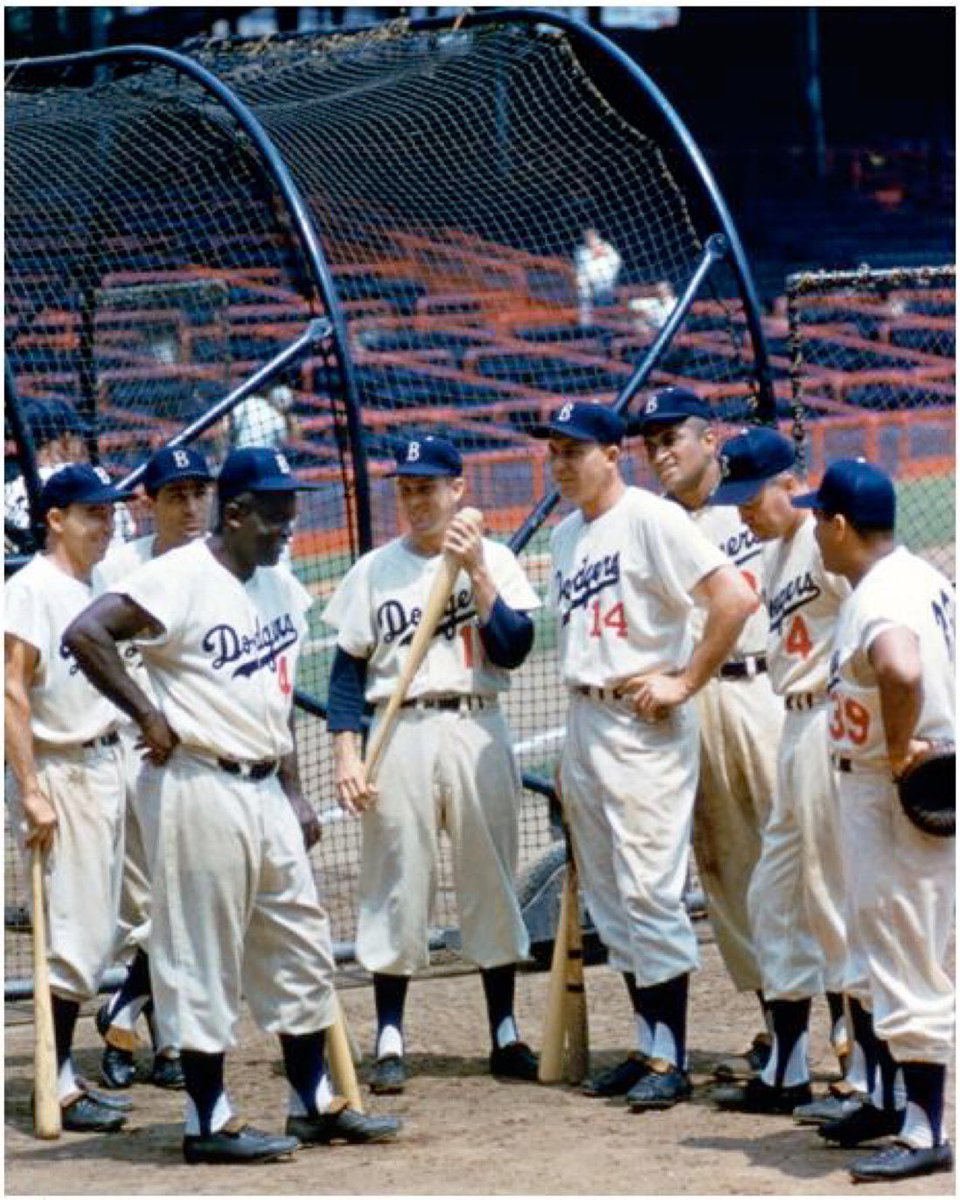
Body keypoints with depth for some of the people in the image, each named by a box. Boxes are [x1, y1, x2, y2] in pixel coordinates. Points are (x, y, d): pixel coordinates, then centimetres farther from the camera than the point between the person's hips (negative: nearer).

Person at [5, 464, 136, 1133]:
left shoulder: (96, 589, 13)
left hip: (106, 766, 9)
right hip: (60, 771, -9)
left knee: (97, 936, 11)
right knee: (73, 935, -9)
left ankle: (64, 1075, 18)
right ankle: (60, 1088, -4)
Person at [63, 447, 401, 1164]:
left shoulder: (282, 589, 12)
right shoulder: (180, 578, -13)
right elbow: (86, 633, -24)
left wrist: (295, 795, 17)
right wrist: (149, 718, -20)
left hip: (267, 791, 9)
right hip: (200, 789, -9)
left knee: (301, 952, 13)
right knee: (203, 957, -2)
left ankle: (314, 1105, 23)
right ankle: (209, 1124, 4)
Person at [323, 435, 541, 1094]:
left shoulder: (494, 559, 5)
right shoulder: (374, 570, 7)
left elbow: (513, 649, -7)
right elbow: (348, 669, 5)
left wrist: (476, 573, -13)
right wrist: (346, 754, -5)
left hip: (478, 730, 0)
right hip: (402, 736, 0)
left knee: (492, 879, 4)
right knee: (397, 884, 0)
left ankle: (506, 1033, 12)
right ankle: (391, 1039, 4)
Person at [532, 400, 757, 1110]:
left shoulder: (650, 519, -12)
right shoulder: (566, 537, 14)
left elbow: (735, 598, -20)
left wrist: (684, 685, -17)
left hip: (646, 725, -9)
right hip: (583, 719, 9)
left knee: (650, 892, -9)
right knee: (609, 898, 11)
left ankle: (671, 1060, -5)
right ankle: (650, 1045, 19)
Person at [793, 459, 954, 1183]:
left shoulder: (879, 600, -23)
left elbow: (901, 670, -44)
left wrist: (899, 749, -29)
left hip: (900, 799, -11)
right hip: (870, 795, 11)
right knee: (871, 960, 22)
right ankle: (885, 1100, 35)